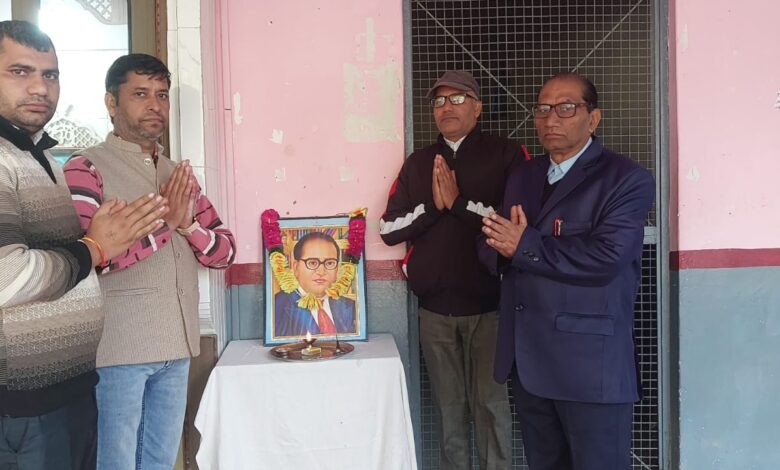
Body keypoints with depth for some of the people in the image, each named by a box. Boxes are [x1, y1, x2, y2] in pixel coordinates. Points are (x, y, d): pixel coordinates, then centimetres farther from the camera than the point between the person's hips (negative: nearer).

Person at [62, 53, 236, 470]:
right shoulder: (85, 168, -6)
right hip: (117, 349, -6)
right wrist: (162, 222, -16)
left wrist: (188, 223, -9)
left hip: (177, 346, 6)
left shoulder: (180, 175, 13)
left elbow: (225, 252, 10)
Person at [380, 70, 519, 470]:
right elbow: (388, 229, 4)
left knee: (489, 402, 2)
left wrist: (460, 202, -16)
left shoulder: (505, 155, -2)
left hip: (487, 305, -3)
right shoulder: (417, 163, 10)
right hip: (434, 307, 3)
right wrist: (433, 205, -10)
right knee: (449, 405, 13)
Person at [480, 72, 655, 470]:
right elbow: (492, 245, 9)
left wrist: (524, 245, -14)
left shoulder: (627, 179, -7)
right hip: (526, 359, 6)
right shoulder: (521, 177, 14)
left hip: (591, 362, -6)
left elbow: (605, 257, -21)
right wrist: (505, 245, -15)